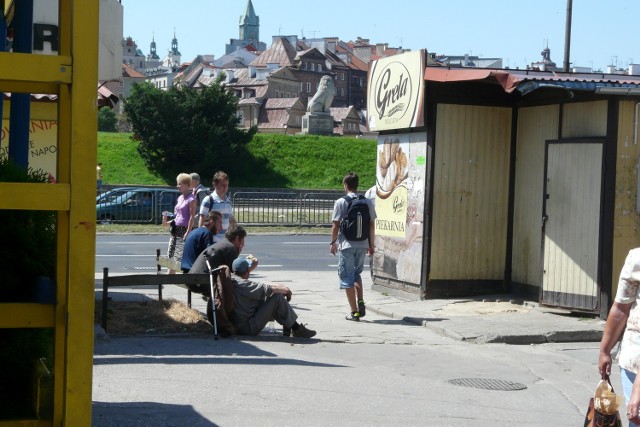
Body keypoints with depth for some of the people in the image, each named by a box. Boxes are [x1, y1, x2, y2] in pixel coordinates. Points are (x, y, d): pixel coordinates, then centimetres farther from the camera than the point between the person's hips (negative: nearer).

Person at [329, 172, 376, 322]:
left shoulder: (341, 202, -7)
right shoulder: (367, 202, 3)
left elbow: (336, 225, -7)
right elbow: (372, 225, 6)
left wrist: (333, 242, 4)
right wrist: (371, 244, 15)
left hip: (347, 244, -4)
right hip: (363, 245, 4)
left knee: (347, 277, 5)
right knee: (357, 274, 23)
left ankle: (354, 312, 3)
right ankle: (361, 303, 7)